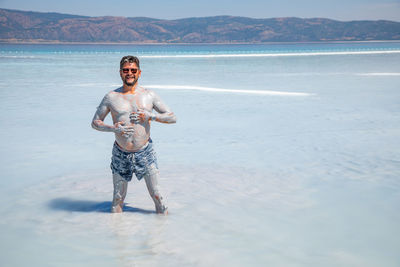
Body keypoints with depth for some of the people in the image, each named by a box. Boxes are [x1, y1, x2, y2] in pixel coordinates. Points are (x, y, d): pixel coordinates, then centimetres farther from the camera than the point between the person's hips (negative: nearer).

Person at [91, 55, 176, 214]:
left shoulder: (149, 95, 2)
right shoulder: (111, 97, 0)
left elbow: (172, 118, 3)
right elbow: (95, 123, 5)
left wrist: (151, 115, -14)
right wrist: (113, 128, -14)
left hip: (145, 152, 0)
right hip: (121, 154, 0)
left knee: (156, 195, 2)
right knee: (118, 198, 8)